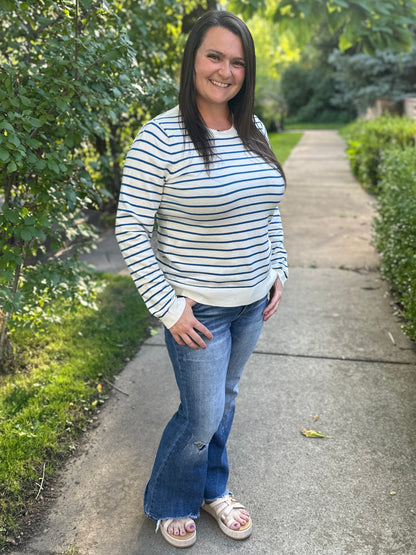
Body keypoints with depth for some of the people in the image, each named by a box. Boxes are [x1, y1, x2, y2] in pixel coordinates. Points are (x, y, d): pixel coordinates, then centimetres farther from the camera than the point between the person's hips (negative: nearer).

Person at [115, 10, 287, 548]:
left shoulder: (254, 131, 4)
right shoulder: (160, 138, -17)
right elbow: (129, 228, -17)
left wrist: (277, 270, 8)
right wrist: (168, 306, -17)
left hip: (252, 302, 6)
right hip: (198, 308, -6)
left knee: (224, 400, 21)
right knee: (202, 416, 5)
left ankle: (211, 489, 45)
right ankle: (166, 504, 36)